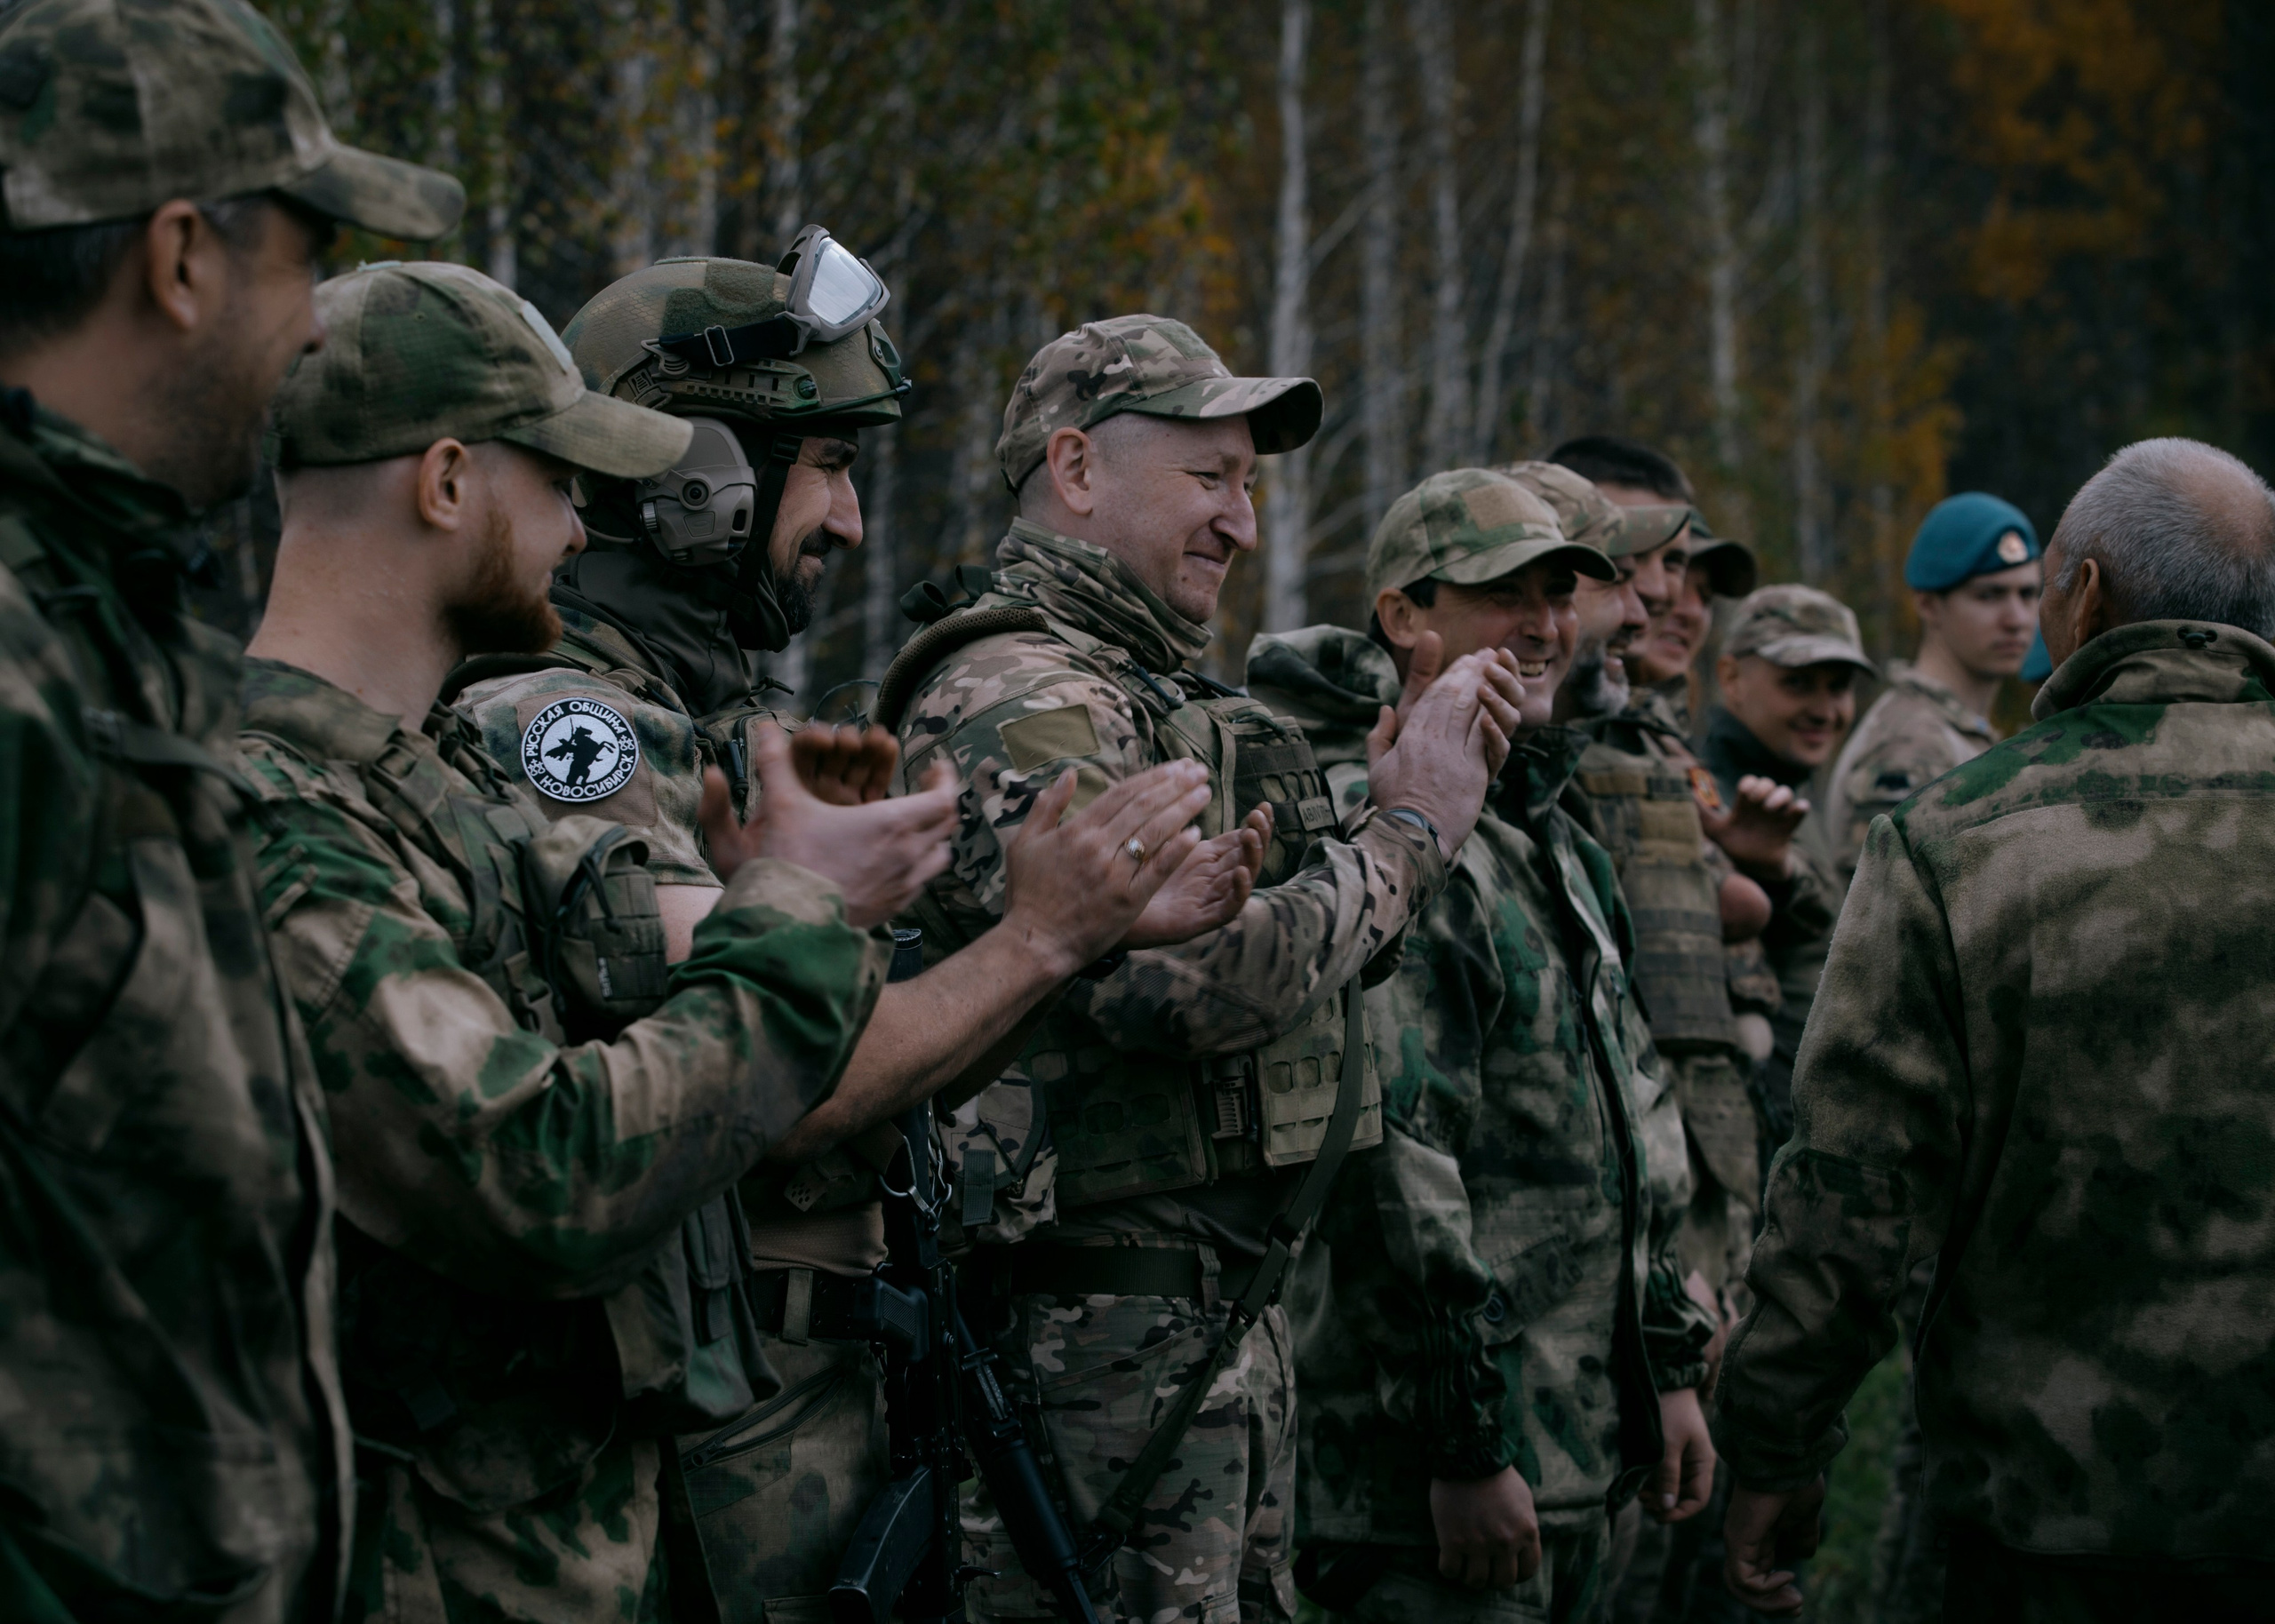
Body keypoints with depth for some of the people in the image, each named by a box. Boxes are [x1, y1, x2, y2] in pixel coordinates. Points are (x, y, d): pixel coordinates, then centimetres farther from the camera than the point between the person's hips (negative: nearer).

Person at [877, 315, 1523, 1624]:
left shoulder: (1148, 695, 18)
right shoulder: (1015, 706, -15)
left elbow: (1308, 960, 22)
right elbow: (1194, 976, -26)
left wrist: (1414, 801, 6)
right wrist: (1408, 832, -13)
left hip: (1230, 1317, 10)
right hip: (1114, 1335, -10)